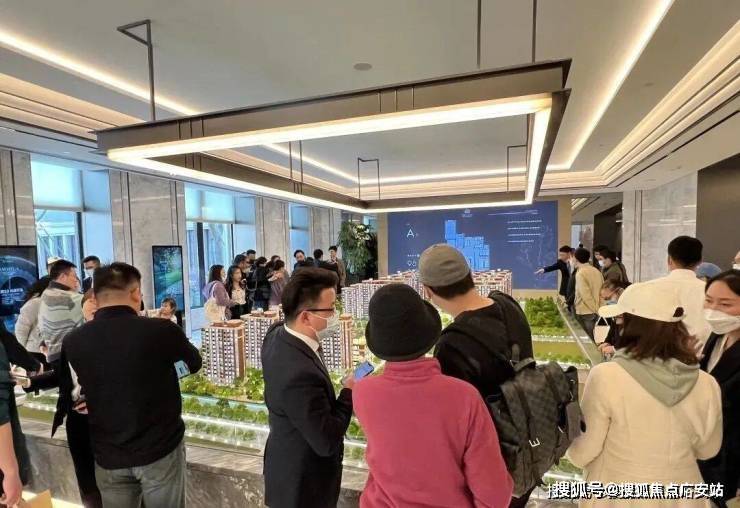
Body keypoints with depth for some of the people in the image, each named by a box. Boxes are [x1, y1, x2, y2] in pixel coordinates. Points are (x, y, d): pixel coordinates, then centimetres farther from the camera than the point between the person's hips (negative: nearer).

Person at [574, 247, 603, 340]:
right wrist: (598, 308, 9)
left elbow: (585, 295, -19)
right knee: (595, 338, 15)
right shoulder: (597, 271, 6)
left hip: (585, 312, -6)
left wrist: (594, 309, -12)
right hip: (598, 311, 6)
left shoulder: (580, 273, -14)